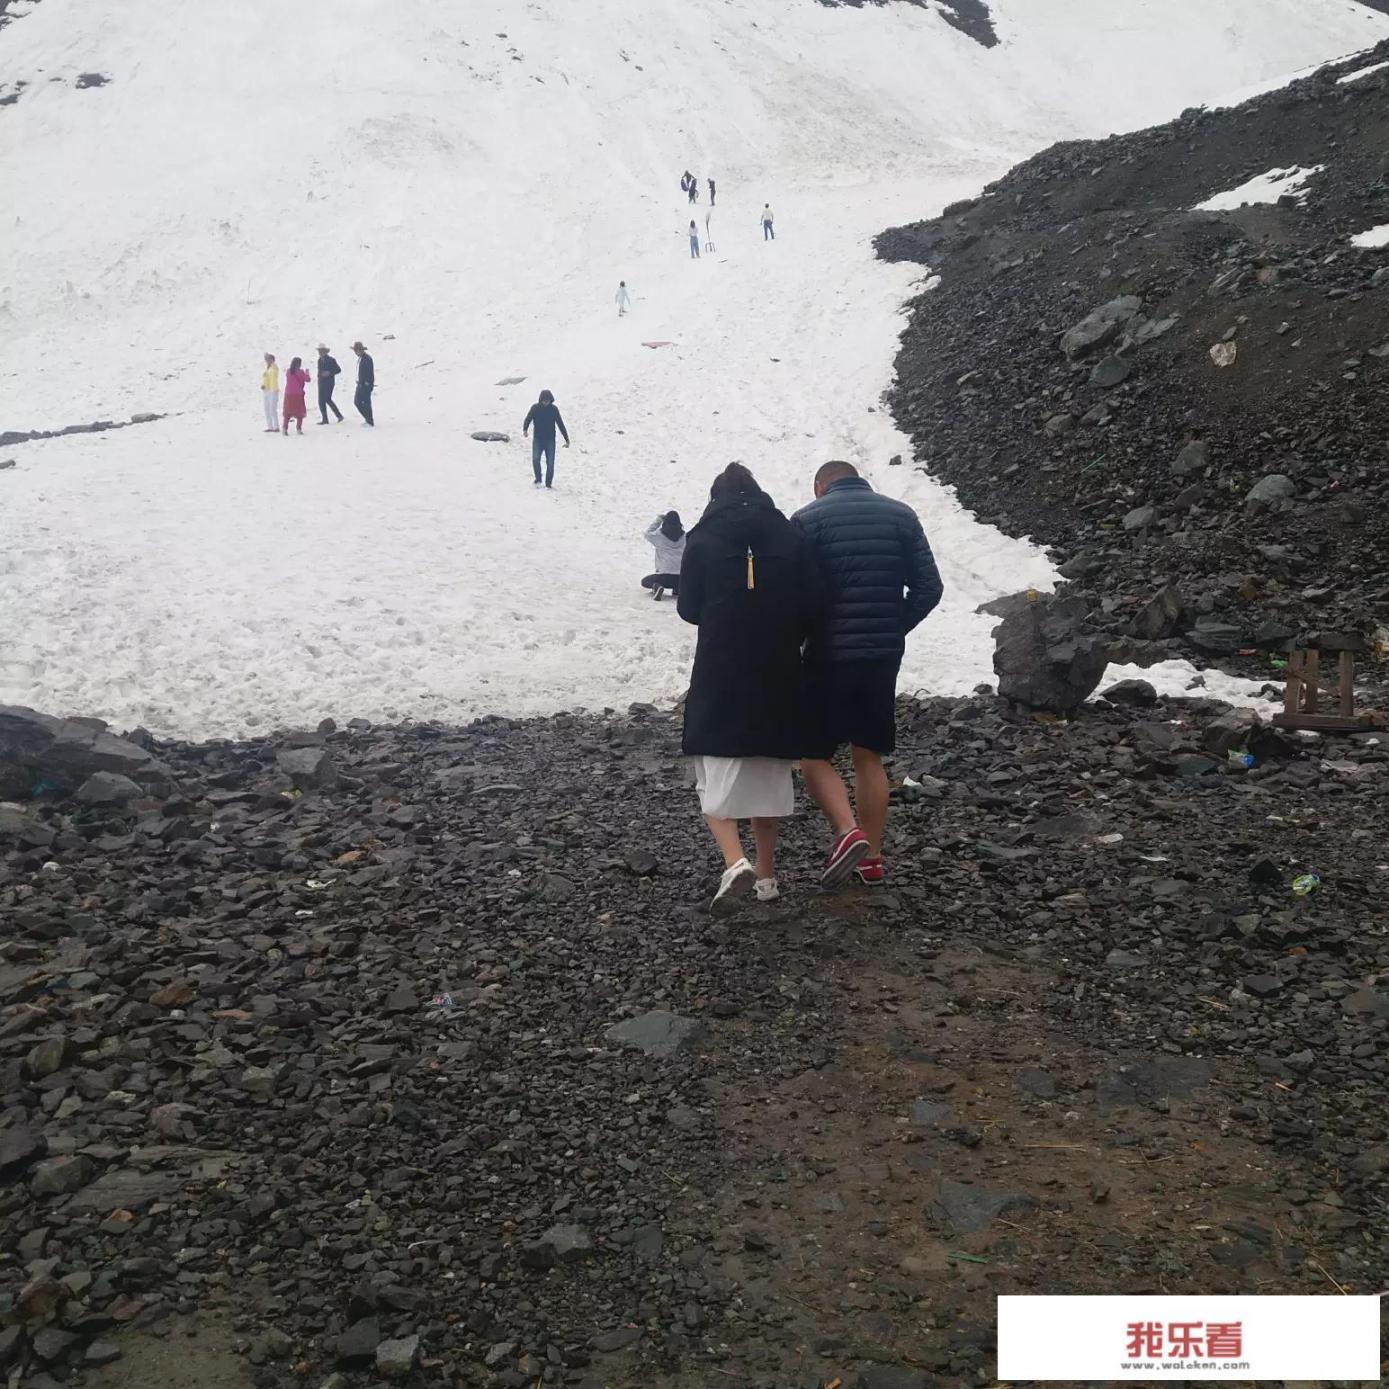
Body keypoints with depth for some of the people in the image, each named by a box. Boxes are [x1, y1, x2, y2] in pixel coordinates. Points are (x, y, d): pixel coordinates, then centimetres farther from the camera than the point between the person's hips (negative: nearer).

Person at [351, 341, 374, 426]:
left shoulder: (367, 358, -15)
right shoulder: (360, 358, 15)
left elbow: (370, 373, -19)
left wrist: (370, 385, -22)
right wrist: (359, 382, 19)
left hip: (366, 384, -10)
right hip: (360, 384, 10)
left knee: (365, 403, -7)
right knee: (356, 401, 11)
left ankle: (370, 421, 0)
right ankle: (368, 418, 20)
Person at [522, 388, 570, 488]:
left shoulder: (554, 409, 0)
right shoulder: (535, 408, -3)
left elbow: (560, 424, 5)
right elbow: (528, 419, -9)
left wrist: (566, 439, 4)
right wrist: (525, 430, -30)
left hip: (550, 440, 1)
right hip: (538, 439, -1)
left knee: (550, 463, -4)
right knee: (535, 459, -18)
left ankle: (548, 483, 9)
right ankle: (538, 479, 1)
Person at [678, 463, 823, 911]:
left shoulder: (702, 540, -4)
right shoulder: (790, 536, 1)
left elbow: (689, 609, 1)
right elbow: (812, 607, -1)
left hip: (719, 677, -3)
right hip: (778, 677, 3)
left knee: (716, 779, 7)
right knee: (767, 777, 16)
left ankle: (736, 863, -12)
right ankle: (767, 872, 23)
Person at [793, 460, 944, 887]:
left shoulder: (808, 519, -4)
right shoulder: (901, 515, 7)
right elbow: (928, 587, 2)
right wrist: (894, 629, 12)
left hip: (829, 655, -4)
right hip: (885, 657, 4)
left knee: (812, 754, 7)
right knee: (869, 757, 14)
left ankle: (848, 831, -12)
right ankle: (871, 856, 16)